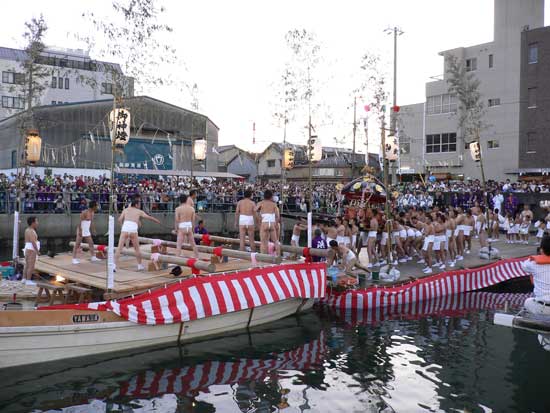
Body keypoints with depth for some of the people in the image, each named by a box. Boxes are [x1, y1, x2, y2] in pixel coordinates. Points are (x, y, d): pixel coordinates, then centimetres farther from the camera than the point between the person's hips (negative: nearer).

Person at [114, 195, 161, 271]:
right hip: (133, 230, -1)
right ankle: (140, 266, 23)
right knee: (137, 249, 14)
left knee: (119, 248, 1)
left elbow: (120, 220, 12)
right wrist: (158, 221, 39)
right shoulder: (139, 211, 18)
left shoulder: (125, 210, 20)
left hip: (124, 230, 1)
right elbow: (150, 218, 25)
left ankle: (115, 265, -8)